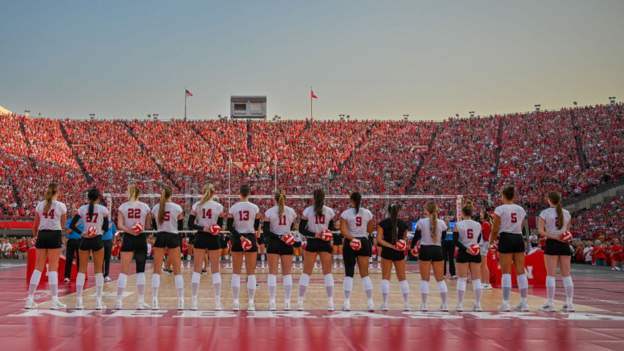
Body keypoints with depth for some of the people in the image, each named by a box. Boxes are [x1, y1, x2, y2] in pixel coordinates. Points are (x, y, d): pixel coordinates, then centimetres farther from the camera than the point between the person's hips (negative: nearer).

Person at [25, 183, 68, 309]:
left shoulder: (40, 205, 5)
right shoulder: (61, 206, -3)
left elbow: (35, 224, 11)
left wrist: (35, 235, 28)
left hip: (42, 235, 3)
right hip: (55, 235, -3)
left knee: (38, 267, 8)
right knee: (53, 267, -2)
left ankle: (30, 299, 6)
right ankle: (54, 300, -5)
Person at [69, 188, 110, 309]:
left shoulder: (82, 209, 1)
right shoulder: (103, 209, -3)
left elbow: (72, 225, -2)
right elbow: (106, 228, -1)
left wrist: (82, 233, 2)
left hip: (85, 240, 2)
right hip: (97, 240, -2)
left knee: (82, 269, 7)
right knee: (98, 270, 4)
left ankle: (79, 300, 2)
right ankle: (98, 301, 1)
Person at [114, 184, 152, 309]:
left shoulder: (122, 207, 0)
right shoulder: (145, 207, 0)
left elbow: (120, 225, -10)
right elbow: (148, 226, 3)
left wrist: (130, 231, -17)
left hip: (128, 239, 0)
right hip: (141, 239, 0)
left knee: (124, 270, 2)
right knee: (140, 270, 7)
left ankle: (119, 300, -4)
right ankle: (140, 301, 4)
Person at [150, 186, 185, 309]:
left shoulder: (155, 208, 3)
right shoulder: (177, 208, -4)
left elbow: (154, 225, 9)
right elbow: (180, 226, -1)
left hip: (160, 238, 2)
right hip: (173, 238, -2)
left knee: (157, 270, 4)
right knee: (177, 270, 4)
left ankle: (154, 301, -3)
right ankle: (181, 301, 2)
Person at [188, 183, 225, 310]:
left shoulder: (196, 205, 1)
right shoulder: (218, 206, -2)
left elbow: (190, 224, -4)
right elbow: (220, 226, -4)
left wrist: (203, 228, -11)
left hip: (200, 238, 1)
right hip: (213, 239, -1)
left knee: (197, 270, 5)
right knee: (215, 270, 6)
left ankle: (193, 301, 0)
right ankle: (217, 302, 3)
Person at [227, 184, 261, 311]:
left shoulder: (233, 208, -1)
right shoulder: (254, 207, -3)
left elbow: (229, 226, -6)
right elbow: (257, 226, 6)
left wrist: (239, 236, -9)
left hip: (237, 240, 1)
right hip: (251, 239, -1)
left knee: (236, 272, 7)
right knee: (251, 273, 3)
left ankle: (235, 302, 2)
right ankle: (251, 303, 0)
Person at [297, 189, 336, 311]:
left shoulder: (307, 211, -3)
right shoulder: (329, 211, 1)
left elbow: (301, 229, -6)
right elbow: (332, 229, 3)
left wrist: (314, 234, -10)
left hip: (311, 243, -1)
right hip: (325, 243, 1)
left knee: (306, 272, 5)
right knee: (327, 272, 6)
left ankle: (300, 302, 1)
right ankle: (330, 302, 0)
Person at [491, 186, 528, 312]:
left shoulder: (500, 209, -5)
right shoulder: (521, 209, 10)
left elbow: (495, 228, -4)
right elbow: (520, 227, 14)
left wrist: (493, 238, 15)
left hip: (506, 239, -4)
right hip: (519, 239, 4)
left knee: (506, 272, -3)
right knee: (521, 271, 6)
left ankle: (506, 303, -6)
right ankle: (524, 302, 7)